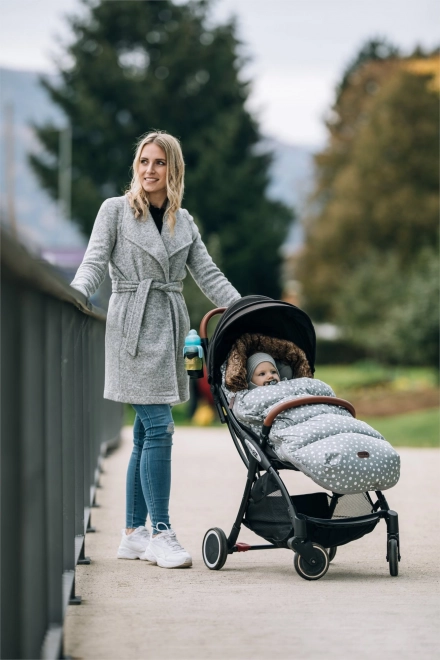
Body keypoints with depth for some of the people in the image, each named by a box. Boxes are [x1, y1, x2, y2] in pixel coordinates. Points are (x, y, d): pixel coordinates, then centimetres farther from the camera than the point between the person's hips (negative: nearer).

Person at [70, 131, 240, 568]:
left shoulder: (184, 222, 15)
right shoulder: (115, 210, 3)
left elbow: (209, 276, 13)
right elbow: (94, 263, -4)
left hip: (169, 330, 5)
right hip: (133, 327, -5)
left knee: (146, 435, 7)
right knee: (158, 429, -14)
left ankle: (134, 534, 13)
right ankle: (161, 534, -11)